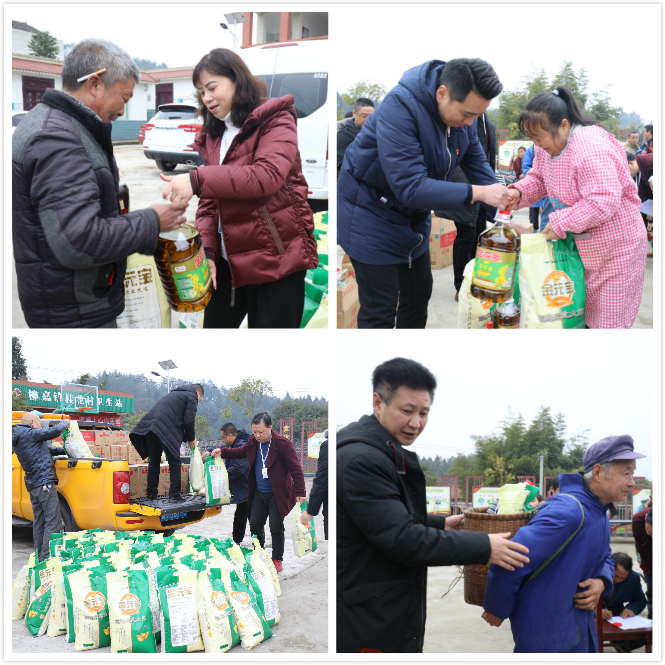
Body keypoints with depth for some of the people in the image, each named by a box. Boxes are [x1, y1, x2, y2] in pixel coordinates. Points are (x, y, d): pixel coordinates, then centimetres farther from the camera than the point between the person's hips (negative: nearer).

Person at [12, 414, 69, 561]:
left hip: (32, 486, 10)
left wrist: (65, 450, 15)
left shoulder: (19, 438, 20)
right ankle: (47, 558, -12)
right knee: (53, 522, -9)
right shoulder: (29, 434, -9)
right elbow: (55, 432, -15)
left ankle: (40, 559, 19)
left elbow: (48, 448, 23)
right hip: (44, 483, -10)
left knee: (39, 522, 14)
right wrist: (64, 423, 4)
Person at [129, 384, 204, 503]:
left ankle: (151, 493, 18)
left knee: (154, 462, 15)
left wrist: (186, 437, 32)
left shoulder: (174, 394, 34)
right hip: (166, 430, -8)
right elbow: (188, 421, -3)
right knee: (175, 462, 0)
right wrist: (191, 439, 12)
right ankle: (175, 494, -3)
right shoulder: (192, 397, 9)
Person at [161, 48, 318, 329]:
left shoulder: (275, 120, -7)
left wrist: (197, 180, -32)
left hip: (275, 257, -7)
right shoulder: (212, 136, 15)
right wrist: (206, 248, -6)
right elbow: (209, 201, 11)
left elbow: (267, 176, -25)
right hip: (229, 260, 7)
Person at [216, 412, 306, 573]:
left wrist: (300, 492, -22)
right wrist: (222, 452, 5)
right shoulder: (253, 442, 1)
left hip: (277, 495, -6)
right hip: (258, 493, 6)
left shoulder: (283, 444, -17)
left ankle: (277, 560, 15)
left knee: (276, 528, -1)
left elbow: (296, 469, -16)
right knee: (255, 524, 11)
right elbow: (241, 452, 21)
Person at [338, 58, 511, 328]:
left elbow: (477, 163, 4)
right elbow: (410, 187, -37)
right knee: (380, 311, -6)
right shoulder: (400, 107, -32)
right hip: (372, 213, -8)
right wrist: (476, 193, -37)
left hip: (414, 216, 8)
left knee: (419, 295, 17)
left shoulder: (462, 108, -8)